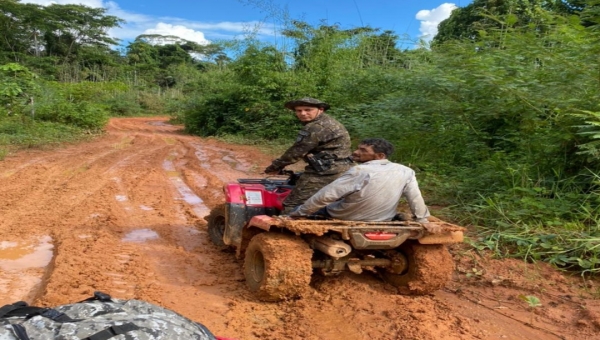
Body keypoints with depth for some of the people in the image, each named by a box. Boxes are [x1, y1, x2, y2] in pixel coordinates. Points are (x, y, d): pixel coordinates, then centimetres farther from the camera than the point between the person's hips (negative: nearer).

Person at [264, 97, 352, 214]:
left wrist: (275, 166, -1)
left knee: (293, 205, -10)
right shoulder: (327, 121, 17)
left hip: (324, 172, -11)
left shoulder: (316, 128, -17)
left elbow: (296, 151, -13)